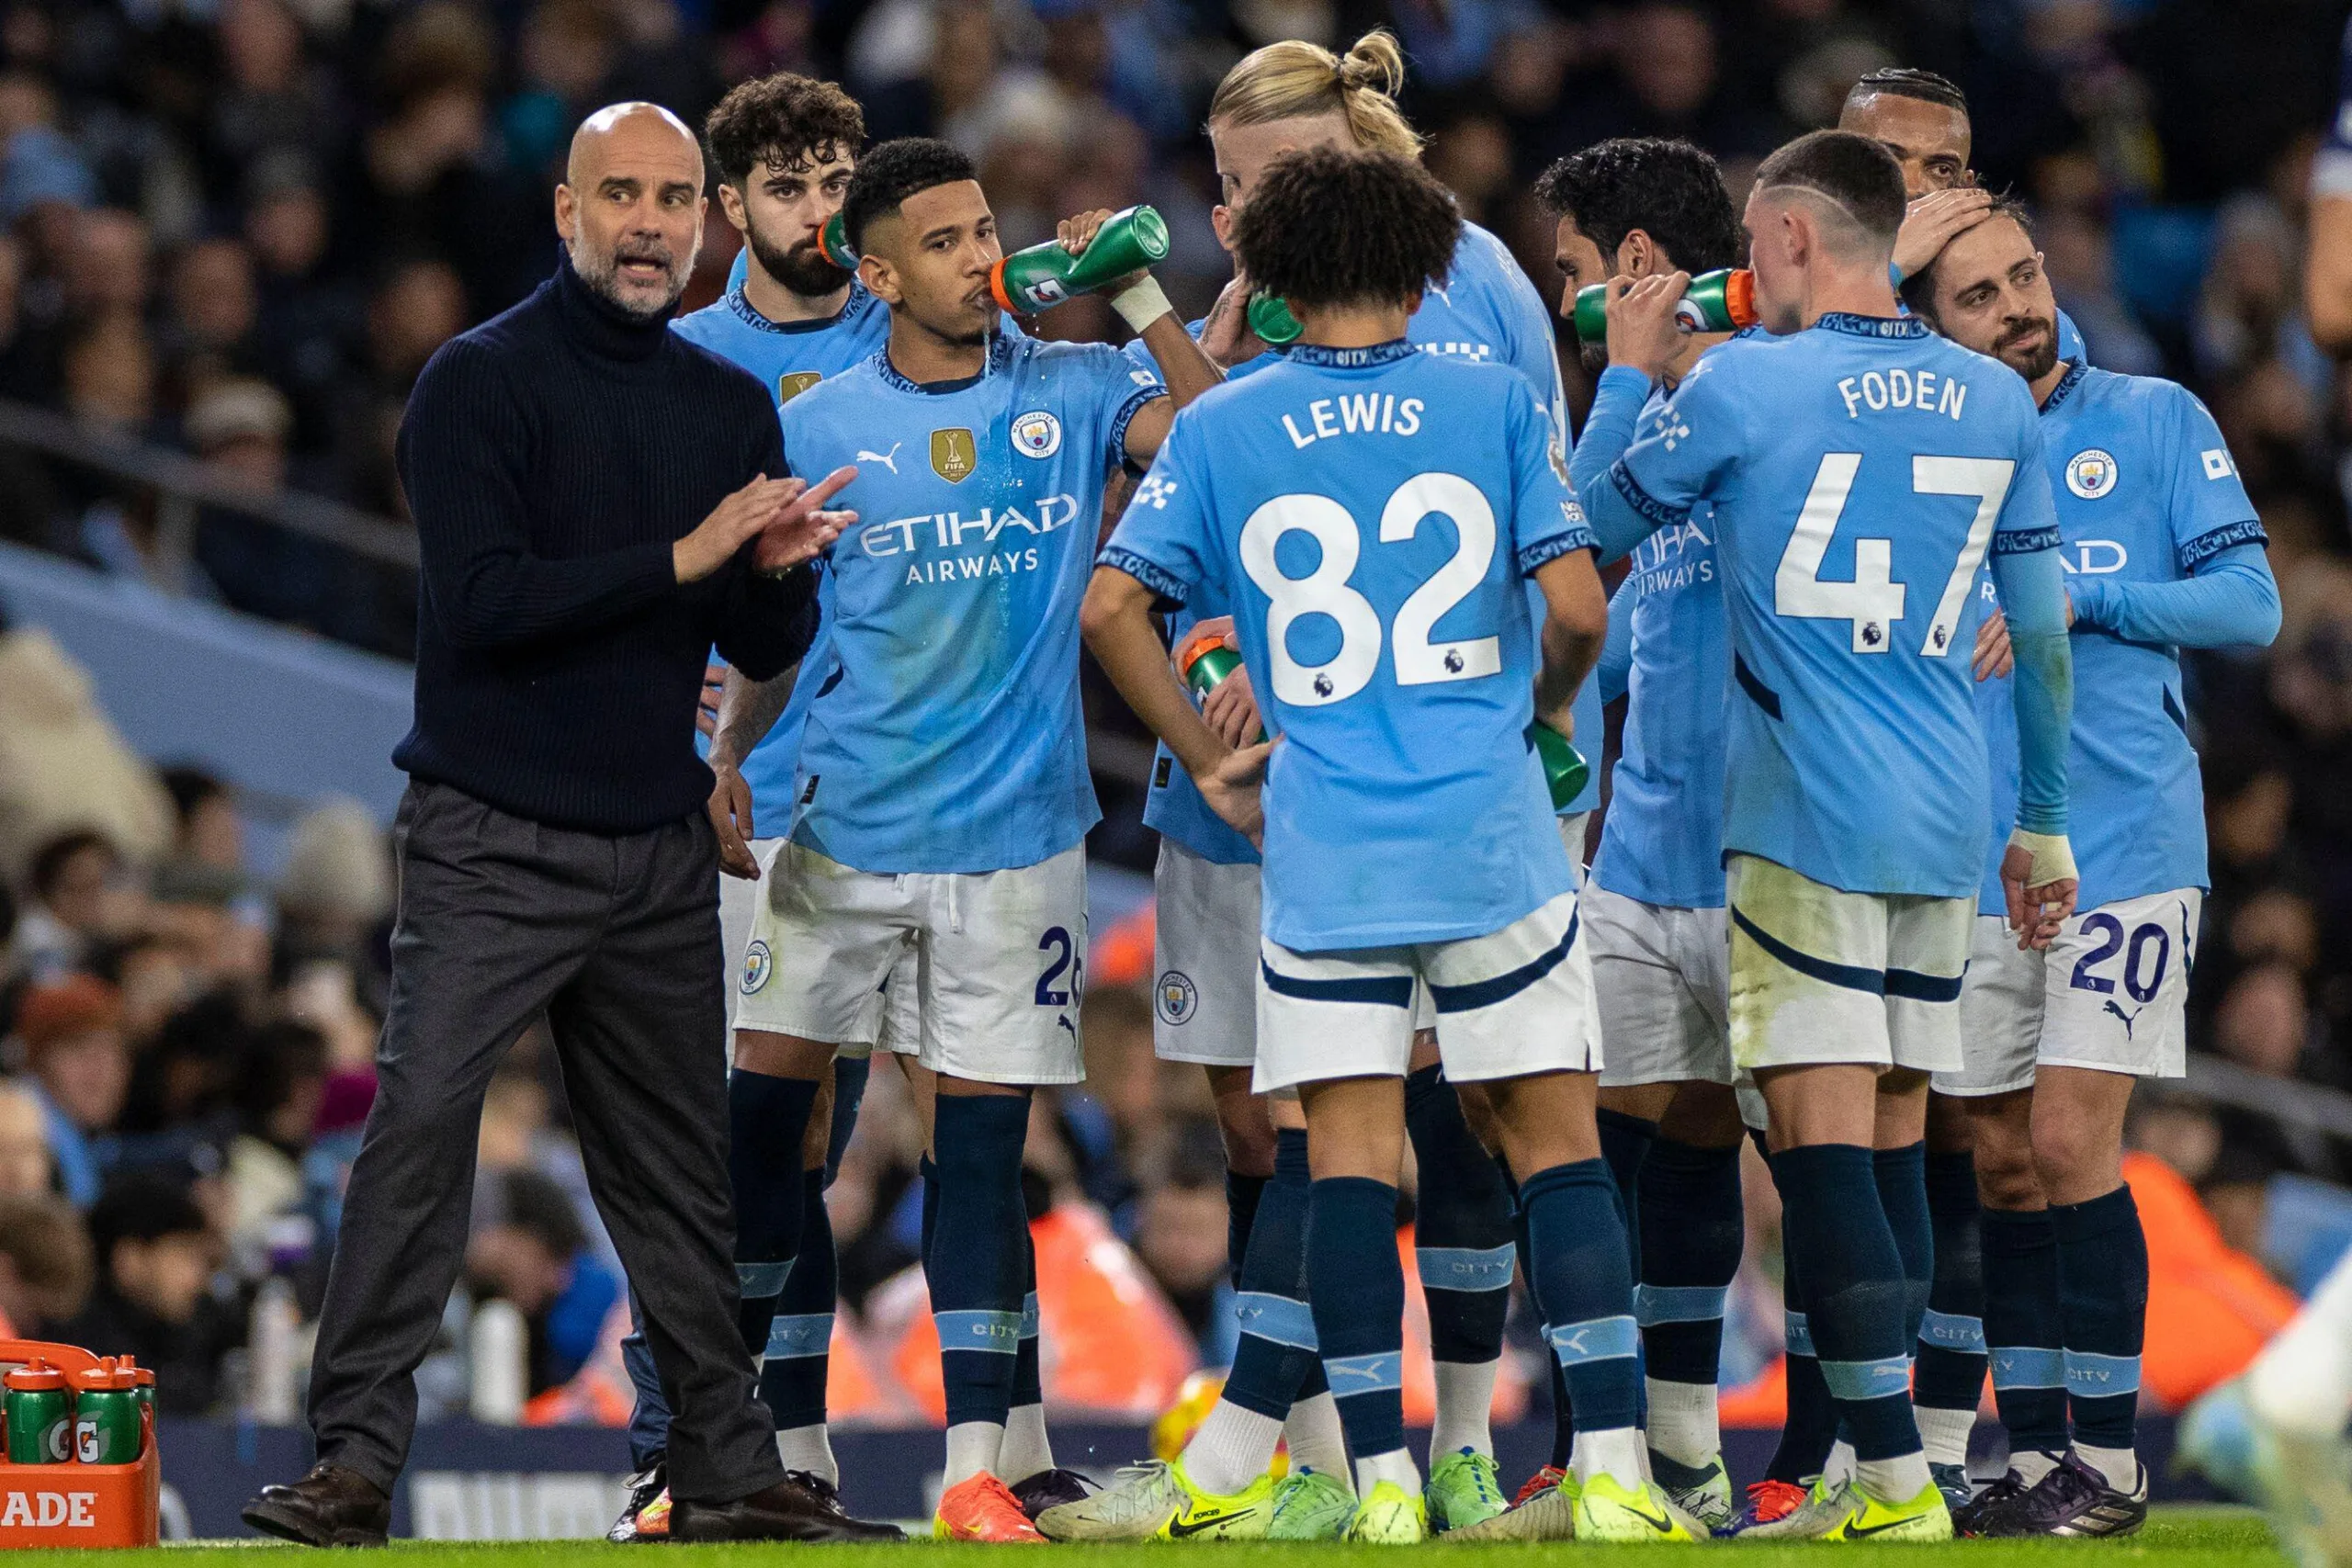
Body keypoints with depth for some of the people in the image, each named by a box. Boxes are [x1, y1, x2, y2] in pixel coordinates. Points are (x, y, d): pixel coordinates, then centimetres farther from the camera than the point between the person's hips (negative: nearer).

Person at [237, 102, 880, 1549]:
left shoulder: (731, 407, 11)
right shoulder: (483, 382, -6)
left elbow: (767, 648, 12)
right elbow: (485, 601, -17)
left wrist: (779, 570, -10)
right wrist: (685, 558, -19)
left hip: (661, 853, 5)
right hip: (494, 842, -5)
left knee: (680, 1163, 9)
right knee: (422, 1121, -16)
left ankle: (729, 1468, 16)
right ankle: (357, 1459, -15)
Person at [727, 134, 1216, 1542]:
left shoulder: (1072, 392, 3)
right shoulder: (818, 427, 0)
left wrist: (1142, 295, -13)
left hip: (1017, 833, 0)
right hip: (847, 830, 0)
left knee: (985, 1145, 3)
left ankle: (981, 1461, 7)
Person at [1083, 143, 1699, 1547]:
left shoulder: (1223, 429, 3)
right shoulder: (1500, 406, 1)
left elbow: (1111, 605, -1)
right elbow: (1578, 609, -5)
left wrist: (1210, 761, 9)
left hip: (1322, 852, 1)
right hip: (1495, 845, 0)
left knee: (1351, 1153, 3)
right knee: (1556, 1137, 5)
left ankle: (1383, 1482, -1)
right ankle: (1613, 1468, -2)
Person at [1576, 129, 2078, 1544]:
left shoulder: (1741, 385, -8)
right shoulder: (1995, 401, 8)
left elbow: (1591, 533, 7)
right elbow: (2045, 634, 13)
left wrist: (1627, 372, 21)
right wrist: (2046, 828, 21)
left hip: (1810, 818, -6)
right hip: (1949, 823, 6)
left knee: (1823, 1143, -8)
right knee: (1889, 1142, 12)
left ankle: (1896, 1484, -15)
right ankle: (1884, 1466, 13)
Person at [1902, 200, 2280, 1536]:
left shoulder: (2155, 421, 2)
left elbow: (2250, 603, -2)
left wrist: (2078, 598, -12)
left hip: (2124, 850, -4)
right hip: (1973, 862, 4)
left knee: (2071, 1145, -10)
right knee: (2005, 1166, 5)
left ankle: (2110, 1459, -3)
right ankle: (2035, 1453, 12)